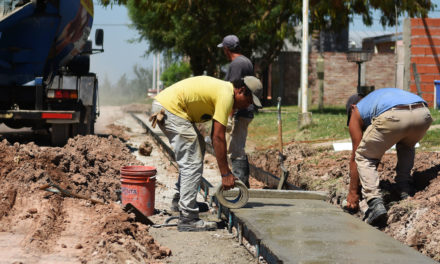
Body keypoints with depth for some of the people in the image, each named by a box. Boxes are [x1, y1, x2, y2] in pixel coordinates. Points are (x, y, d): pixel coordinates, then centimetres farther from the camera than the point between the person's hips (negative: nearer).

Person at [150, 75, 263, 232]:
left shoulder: (223, 89, 18)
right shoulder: (226, 96, -12)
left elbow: (215, 135, 22)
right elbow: (218, 138, -15)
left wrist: (226, 170, 22)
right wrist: (225, 174, -11)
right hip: (170, 109, -11)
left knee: (198, 148, 23)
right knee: (192, 163, -9)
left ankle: (181, 197, 24)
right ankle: (187, 218, -10)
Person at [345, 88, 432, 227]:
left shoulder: (357, 112, 30)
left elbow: (354, 156, 29)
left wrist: (353, 192, 36)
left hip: (393, 117, -5)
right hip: (423, 113, 5)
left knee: (364, 157, 18)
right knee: (406, 146, 39)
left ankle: (375, 203, -2)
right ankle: (405, 191, 26)